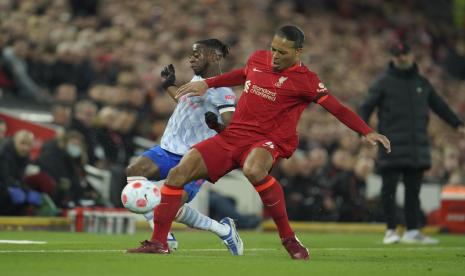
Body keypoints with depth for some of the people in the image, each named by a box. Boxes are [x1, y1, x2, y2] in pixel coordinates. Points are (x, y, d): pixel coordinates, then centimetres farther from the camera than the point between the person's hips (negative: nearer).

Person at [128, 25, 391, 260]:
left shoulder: (305, 80, -7)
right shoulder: (258, 59, 10)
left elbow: (338, 108, -9)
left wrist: (368, 132, -19)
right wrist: (206, 84, 31)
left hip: (268, 140, -6)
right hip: (233, 134, 6)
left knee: (253, 171, -42)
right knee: (179, 173, -9)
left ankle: (288, 237, -23)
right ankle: (159, 242, 1)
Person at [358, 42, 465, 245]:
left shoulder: (422, 83, 16)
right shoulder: (384, 82, 2)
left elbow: (439, 106, 26)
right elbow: (366, 106, -4)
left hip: (418, 147, 5)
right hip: (392, 145, -4)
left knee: (413, 189, 6)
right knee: (389, 188, -6)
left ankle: (412, 231, 11)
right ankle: (391, 231, -1)